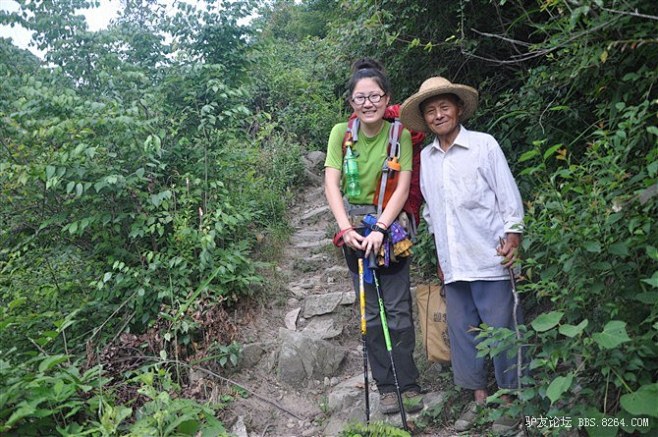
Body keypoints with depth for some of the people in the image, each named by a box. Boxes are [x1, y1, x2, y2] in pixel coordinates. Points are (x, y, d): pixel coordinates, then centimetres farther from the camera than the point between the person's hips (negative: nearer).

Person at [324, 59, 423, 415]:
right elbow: (331, 184, -8)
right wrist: (346, 228, -20)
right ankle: (386, 386, 19)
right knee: (371, 313, 7)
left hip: (390, 224, -2)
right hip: (355, 227, 2)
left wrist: (379, 229, -23)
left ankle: (408, 384, 15)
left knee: (398, 310, 0)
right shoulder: (341, 133, -2)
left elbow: (403, 187, -13)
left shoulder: (400, 135, -6)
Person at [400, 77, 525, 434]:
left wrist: (512, 239, -12)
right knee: (461, 332, 10)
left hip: (490, 260, -5)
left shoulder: (484, 145, -2)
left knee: (501, 331, 1)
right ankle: (478, 397, 25)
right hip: (453, 265, 5)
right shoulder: (425, 157, 10)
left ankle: (509, 401, 17)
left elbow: (509, 197, -2)